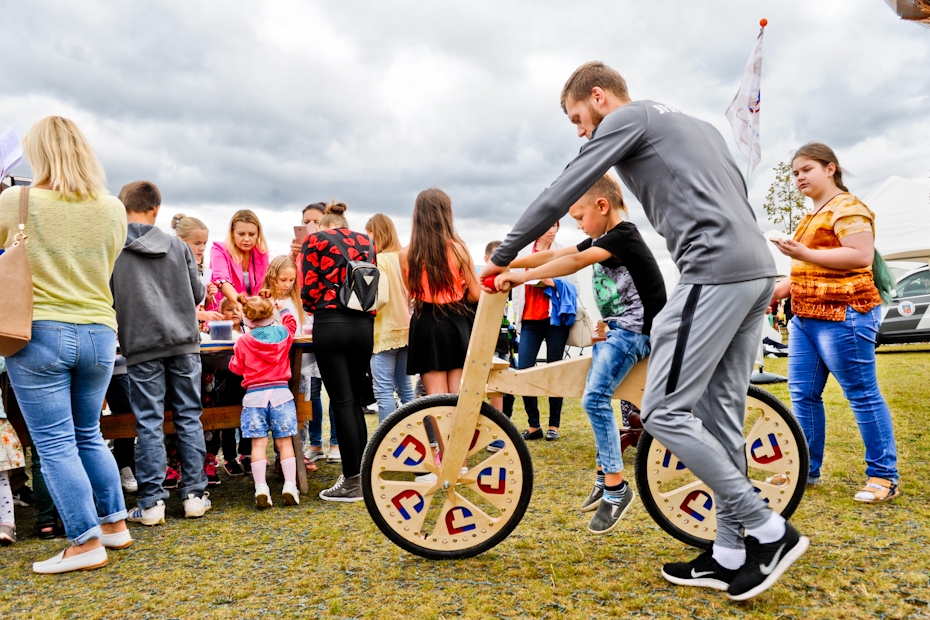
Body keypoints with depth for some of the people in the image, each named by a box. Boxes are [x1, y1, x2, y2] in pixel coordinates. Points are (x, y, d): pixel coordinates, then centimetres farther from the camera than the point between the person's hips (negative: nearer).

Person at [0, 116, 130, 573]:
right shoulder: (113, 209, 3)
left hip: (40, 333, -4)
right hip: (99, 334, 4)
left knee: (55, 444, 3)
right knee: (88, 436, 19)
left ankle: (86, 544, 5)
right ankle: (115, 524, 26)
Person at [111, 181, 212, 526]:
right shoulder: (177, 245, 6)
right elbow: (199, 293, 9)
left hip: (141, 345, -2)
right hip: (184, 342, 2)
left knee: (149, 423, 3)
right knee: (189, 418, 8)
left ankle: (151, 502, 8)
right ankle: (194, 494, 12)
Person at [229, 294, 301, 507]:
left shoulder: (243, 341, -3)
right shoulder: (284, 333, 3)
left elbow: (236, 367, 7)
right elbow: (291, 322, 27)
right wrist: (281, 307, 38)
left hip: (254, 395, -1)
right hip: (280, 392, 2)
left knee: (259, 443, -1)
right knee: (284, 442, 4)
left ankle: (261, 489, -6)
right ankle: (290, 486, 0)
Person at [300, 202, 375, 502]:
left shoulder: (314, 241, 5)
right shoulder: (365, 241, 16)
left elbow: (309, 290, -1)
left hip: (330, 324, -4)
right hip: (364, 324, 5)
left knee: (342, 402, -2)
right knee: (355, 401, 13)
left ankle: (352, 481, 2)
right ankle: (362, 473, 17)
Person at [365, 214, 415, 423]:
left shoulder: (379, 259, -12)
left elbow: (381, 297, -20)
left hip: (385, 332, -8)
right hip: (404, 329, 8)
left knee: (383, 390, -4)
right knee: (405, 388, 13)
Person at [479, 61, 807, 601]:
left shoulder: (627, 118, 3)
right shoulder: (697, 125, 29)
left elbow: (560, 195, -2)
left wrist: (502, 257, 8)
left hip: (714, 273, -10)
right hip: (758, 270, 10)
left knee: (664, 412, -7)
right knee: (720, 413, 10)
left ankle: (767, 530, -1)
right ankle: (732, 554, 16)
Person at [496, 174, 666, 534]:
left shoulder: (623, 235, -15)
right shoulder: (600, 241, 14)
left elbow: (574, 262, -29)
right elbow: (552, 256, 9)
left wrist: (523, 275, -31)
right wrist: (503, 264, 1)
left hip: (635, 330, -10)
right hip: (616, 329, 11)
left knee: (595, 397, -21)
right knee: (596, 398, 12)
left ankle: (616, 488, -13)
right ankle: (605, 475, 25)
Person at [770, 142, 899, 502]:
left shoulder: (847, 207, -7)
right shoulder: (812, 216, 22)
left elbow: (862, 257, -19)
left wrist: (805, 254, -22)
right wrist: (779, 291, 16)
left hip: (843, 314, -9)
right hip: (806, 315, 10)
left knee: (862, 393, -3)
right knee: (803, 393, 8)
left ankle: (884, 477, 6)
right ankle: (808, 469, 17)